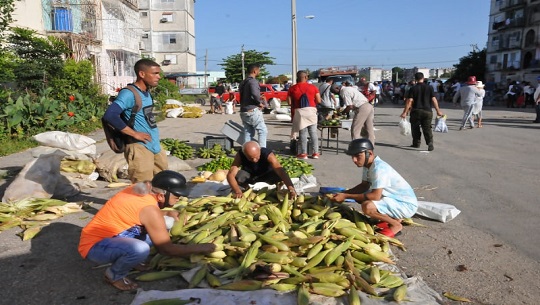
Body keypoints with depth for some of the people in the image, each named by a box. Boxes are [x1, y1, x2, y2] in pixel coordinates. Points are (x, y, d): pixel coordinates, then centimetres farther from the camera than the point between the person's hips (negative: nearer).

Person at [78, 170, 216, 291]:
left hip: (108, 234, 9)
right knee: (141, 249, -37)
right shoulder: (150, 209, -27)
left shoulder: (142, 189, -3)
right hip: (94, 245, -9)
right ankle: (114, 275, -6)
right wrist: (200, 248, -10)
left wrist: (168, 213, 8)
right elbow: (166, 248, -19)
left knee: (162, 226, 2)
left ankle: (129, 259, 12)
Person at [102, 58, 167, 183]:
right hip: (140, 148, -9)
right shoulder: (129, 94, -15)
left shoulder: (147, 93, 13)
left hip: (156, 146, 9)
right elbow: (109, 115, -27)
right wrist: (134, 133, -21)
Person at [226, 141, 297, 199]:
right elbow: (230, 174, -36)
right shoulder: (240, 155, -30)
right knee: (238, 175, -33)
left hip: (266, 175, -1)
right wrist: (238, 191, -52)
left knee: (278, 176, -34)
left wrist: (291, 189, -59)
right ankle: (246, 188, -1)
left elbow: (281, 171, -45)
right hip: (249, 175, 1)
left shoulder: (267, 154, -35)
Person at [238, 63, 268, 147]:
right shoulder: (253, 81, -13)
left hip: (244, 111, 9)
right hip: (253, 111, -9)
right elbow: (254, 94, -31)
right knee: (263, 131, -4)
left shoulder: (243, 82, 17)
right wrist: (260, 103, -14)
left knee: (248, 133, 12)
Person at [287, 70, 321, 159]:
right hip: (311, 111, 1)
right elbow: (318, 101, -1)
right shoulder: (313, 87, 2)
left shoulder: (292, 88, 0)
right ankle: (315, 152, 11)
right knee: (313, 132, 9)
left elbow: (289, 102, -2)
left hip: (299, 112, -1)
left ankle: (303, 153, 7)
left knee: (303, 133, 6)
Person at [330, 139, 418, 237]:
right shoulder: (368, 165, 0)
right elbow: (364, 185, 11)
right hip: (394, 198, 10)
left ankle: (396, 224, -5)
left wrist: (346, 196, -27)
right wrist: (343, 193, -4)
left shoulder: (379, 168, -28)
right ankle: (393, 217, 13)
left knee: (368, 207, -31)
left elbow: (376, 196, -33)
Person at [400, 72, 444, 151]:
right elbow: (433, 100, -1)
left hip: (416, 111, -1)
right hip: (427, 111, 2)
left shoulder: (413, 88, -3)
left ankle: (416, 143, 19)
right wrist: (438, 110, 5)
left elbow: (409, 101, -9)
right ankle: (430, 143, -11)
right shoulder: (429, 87, 2)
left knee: (415, 128, 12)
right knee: (427, 128, 5)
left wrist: (405, 112, -7)